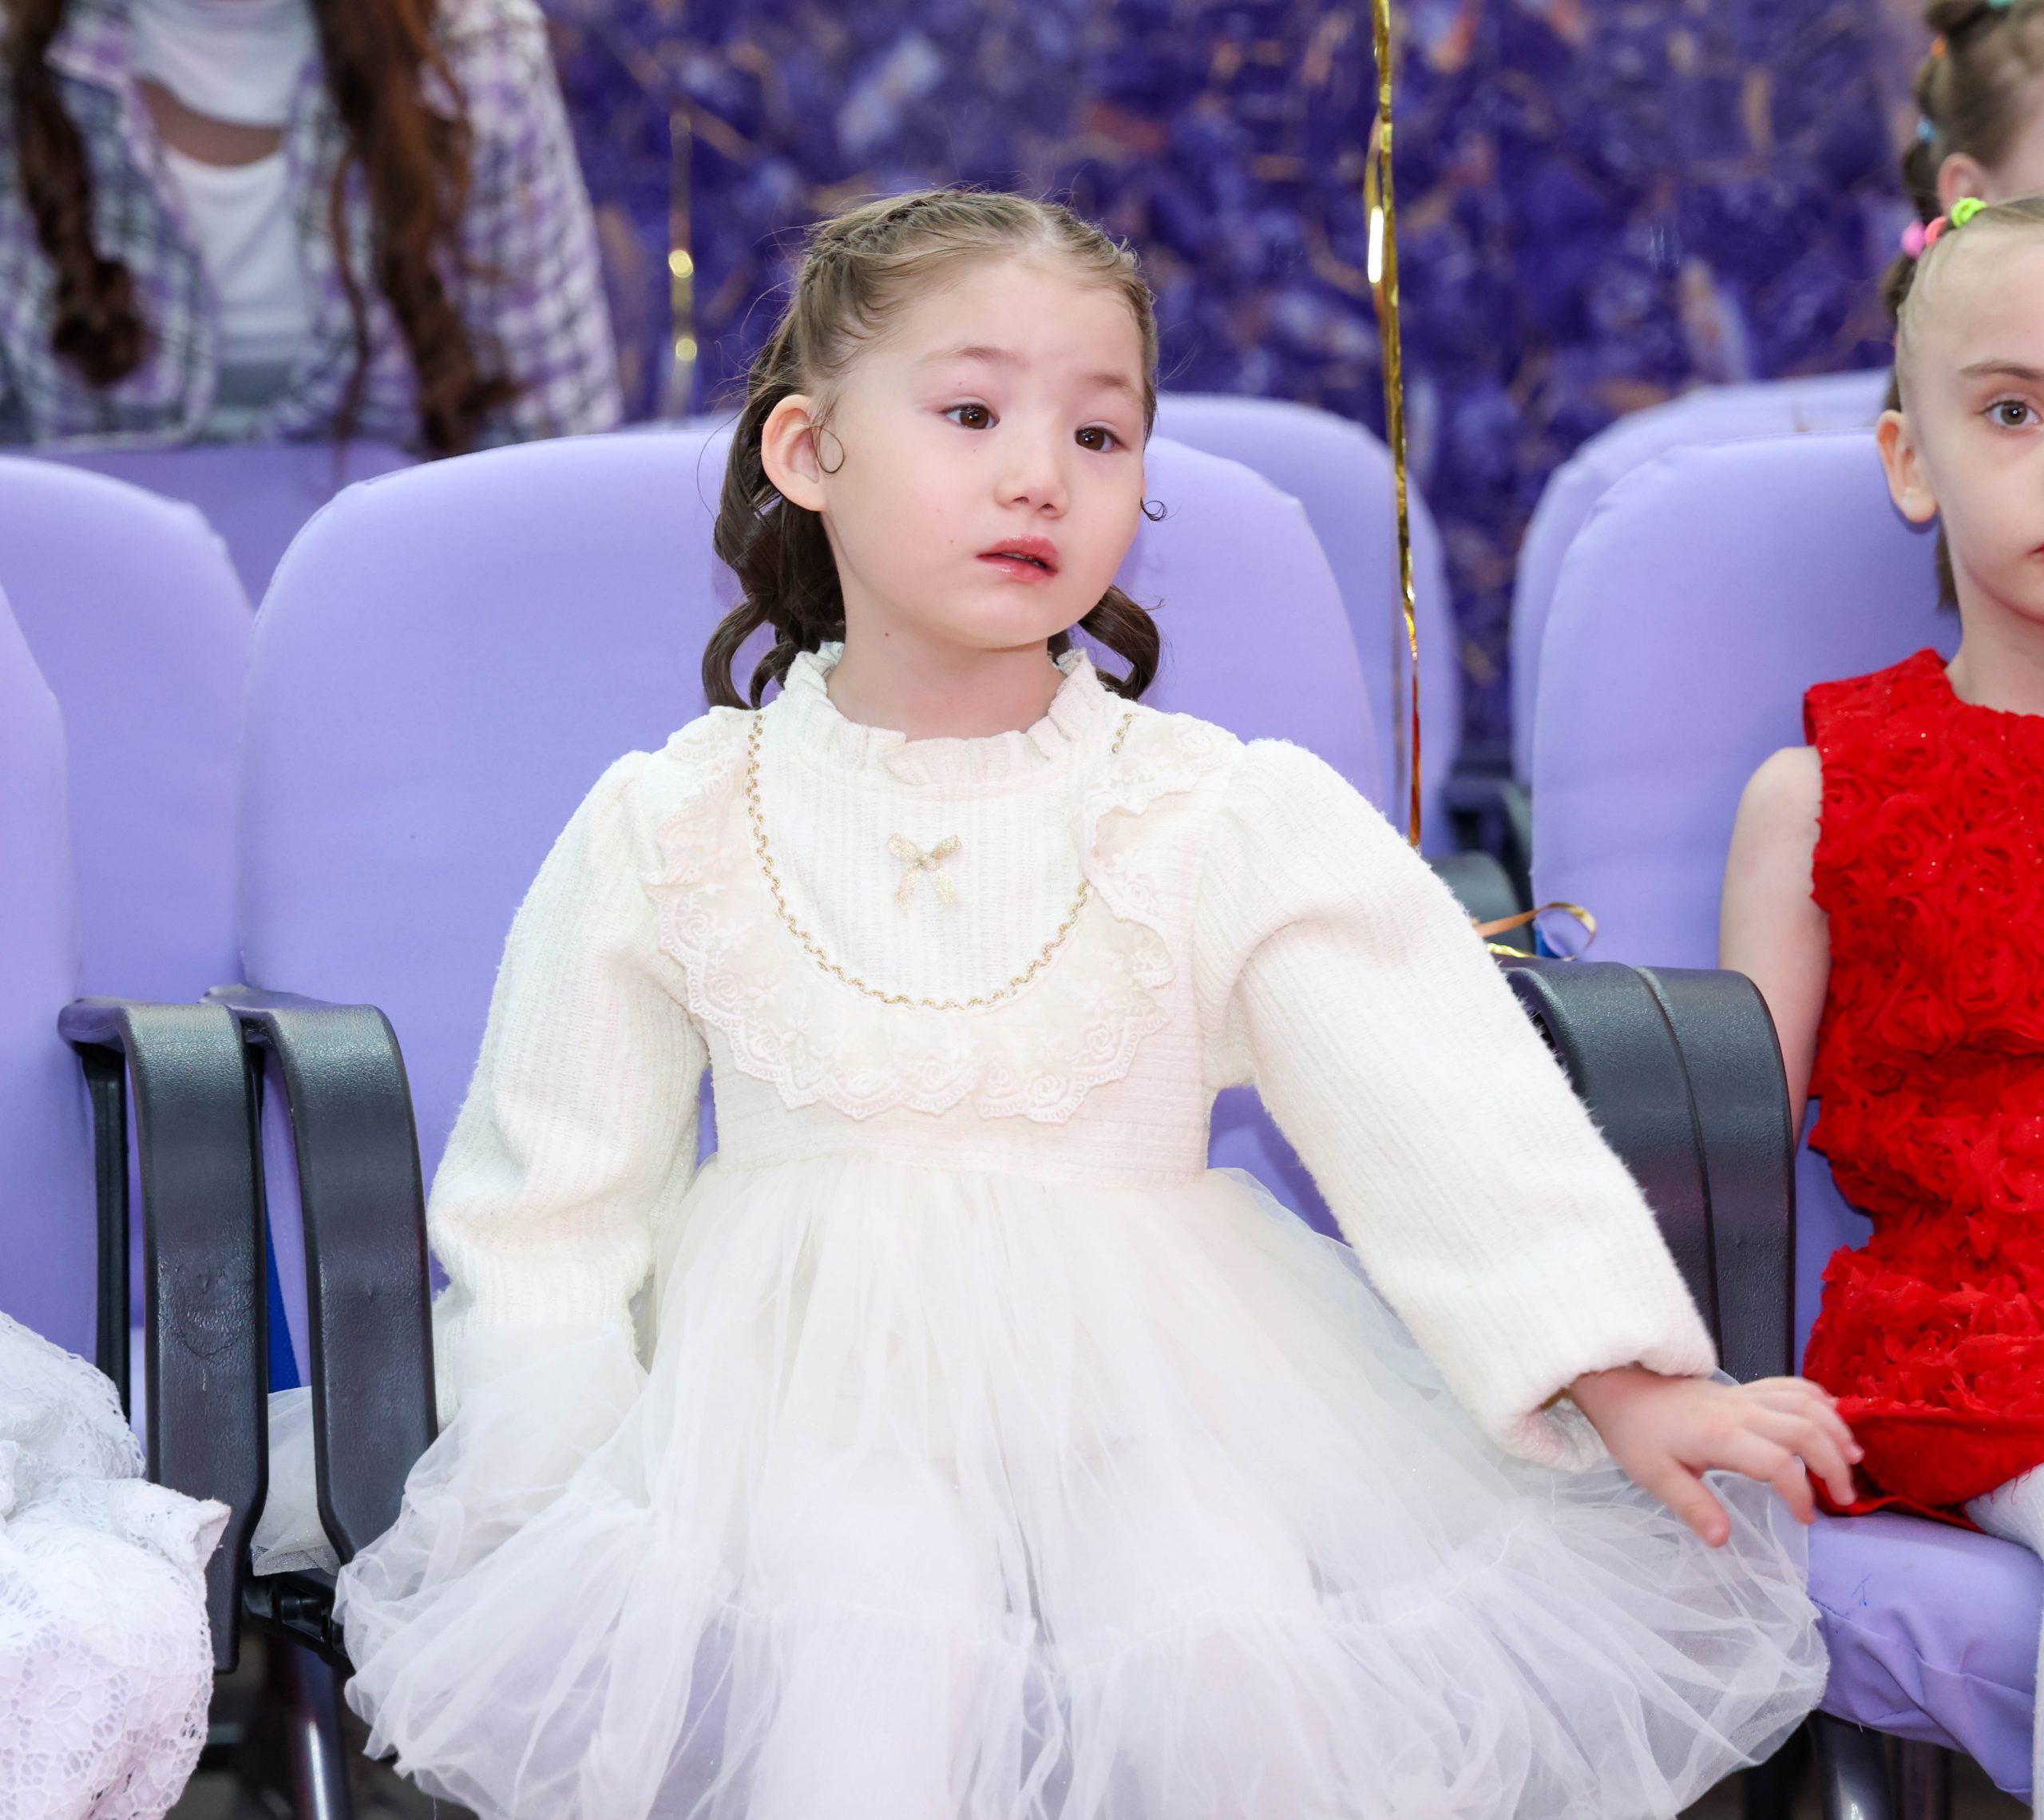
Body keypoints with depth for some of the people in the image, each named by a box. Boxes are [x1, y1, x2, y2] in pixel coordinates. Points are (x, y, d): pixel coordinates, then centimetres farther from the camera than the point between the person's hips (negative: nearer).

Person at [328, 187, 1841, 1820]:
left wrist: (1625, 1381, -10)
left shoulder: (1238, 821, -3)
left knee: (1242, 1662, -25)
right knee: (861, 1665, -29)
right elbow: (555, 1195, 9)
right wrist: (531, 1489, 3)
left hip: (1148, 1385, 1)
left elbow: (1450, 1105, -5)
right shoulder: (666, 831, 1)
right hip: (814, 1384, 0)